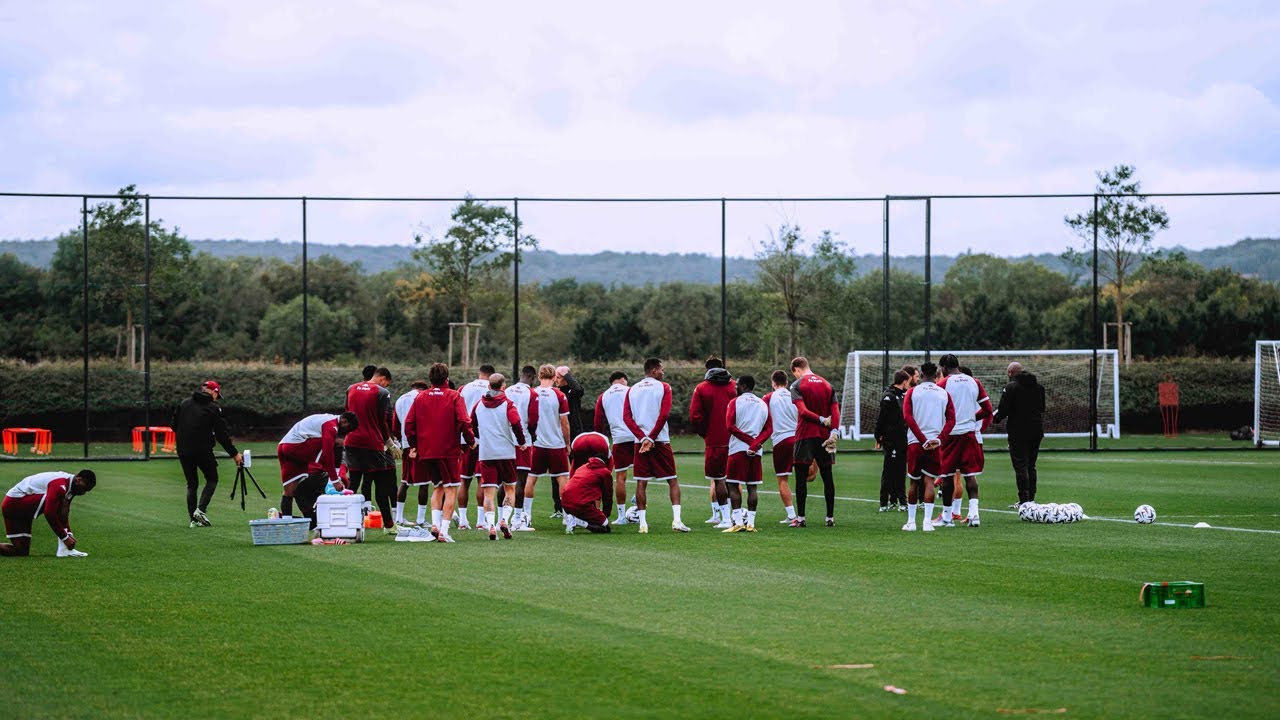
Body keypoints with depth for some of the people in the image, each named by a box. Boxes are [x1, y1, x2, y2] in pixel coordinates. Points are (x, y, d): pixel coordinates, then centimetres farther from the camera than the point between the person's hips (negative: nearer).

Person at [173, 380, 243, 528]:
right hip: (202, 451, -4)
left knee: (191, 484, 13)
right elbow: (221, 435, -4)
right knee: (212, 479, 12)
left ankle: (193, 519, 6)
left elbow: (174, 425, 11)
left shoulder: (185, 403, 9)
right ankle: (200, 510, -7)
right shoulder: (213, 409, -4)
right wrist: (234, 453, 3)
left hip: (183, 451, 5)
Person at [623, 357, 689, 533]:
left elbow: (627, 417, -1)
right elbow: (664, 414, -12)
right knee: (672, 481, 4)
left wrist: (643, 438, -8)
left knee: (641, 482, 6)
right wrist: (651, 438, -9)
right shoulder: (663, 387, -1)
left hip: (640, 441, 3)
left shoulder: (632, 390, 10)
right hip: (660, 440, -3)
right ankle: (676, 519, -7)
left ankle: (643, 522, 1)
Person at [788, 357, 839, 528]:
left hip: (805, 435, -4)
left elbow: (802, 410, -16)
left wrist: (821, 420, -10)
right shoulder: (827, 385, 11)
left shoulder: (797, 385, -3)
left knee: (801, 477, 1)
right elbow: (836, 411, 1)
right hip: (824, 436, 4)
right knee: (827, 477, 7)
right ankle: (830, 518, 9)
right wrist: (833, 432, -6)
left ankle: (800, 518, -1)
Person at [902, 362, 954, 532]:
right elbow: (951, 420, -3)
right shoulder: (944, 394, 7)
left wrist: (923, 440, -9)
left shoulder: (912, 392, 3)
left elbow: (907, 417, -8)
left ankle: (911, 521, 15)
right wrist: (939, 440, -9)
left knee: (914, 482, 11)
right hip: (935, 443, 0)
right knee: (929, 481, 0)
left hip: (915, 442, 0)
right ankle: (927, 522, -10)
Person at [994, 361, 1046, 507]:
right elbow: (1042, 408, 17)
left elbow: (1003, 410, -15)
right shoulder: (1038, 386, 10)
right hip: (1036, 432, 6)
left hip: (1018, 432, -6)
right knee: (1031, 466, 14)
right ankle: (1031, 498, 16)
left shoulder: (1010, 387, -12)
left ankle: (1024, 500, -7)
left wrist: (996, 417, 5)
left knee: (1020, 467, -4)